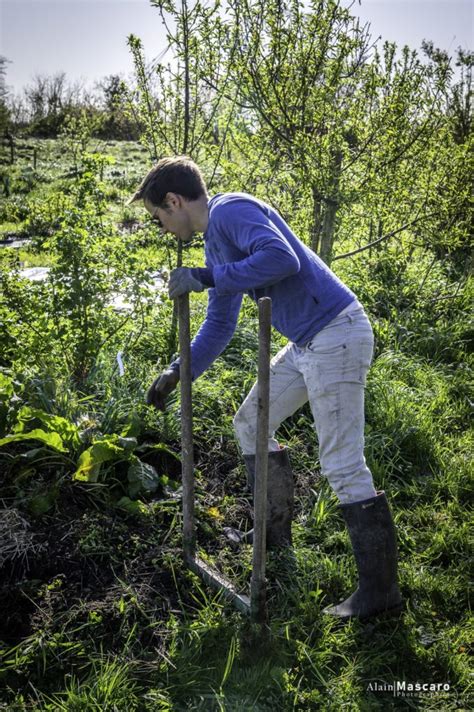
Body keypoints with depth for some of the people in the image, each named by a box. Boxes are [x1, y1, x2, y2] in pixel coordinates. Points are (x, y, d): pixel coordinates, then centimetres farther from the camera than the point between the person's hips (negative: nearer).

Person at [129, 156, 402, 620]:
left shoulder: (231, 210, -11)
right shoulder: (214, 240, 19)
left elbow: (282, 258, -30)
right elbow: (219, 325, 24)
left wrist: (206, 278, -21)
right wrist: (177, 373, 20)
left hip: (336, 337, -10)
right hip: (307, 343, 10)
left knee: (343, 467, -6)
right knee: (250, 424, 18)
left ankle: (380, 589, 8)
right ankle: (274, 533, 32)